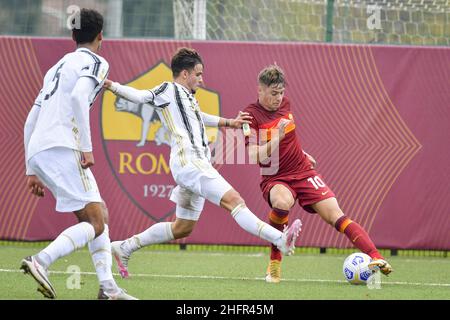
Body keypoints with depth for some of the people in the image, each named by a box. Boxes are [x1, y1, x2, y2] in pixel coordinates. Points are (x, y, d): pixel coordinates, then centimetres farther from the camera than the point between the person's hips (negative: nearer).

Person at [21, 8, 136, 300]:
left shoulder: (58, 66, 28)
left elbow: (30, 121, 26)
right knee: (94, 223, -9)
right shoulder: (96, 63, 3)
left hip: (38, 151, 9)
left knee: (100, 215, 14)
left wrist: (32, 171, 28)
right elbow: (78, 96, -18)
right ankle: (41, 261, -25)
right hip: (62, 148, -9)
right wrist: (87, 147, -16)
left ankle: (108, 288, 5)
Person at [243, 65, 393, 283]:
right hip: (274, 179, -4)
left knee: (334, 214, -14)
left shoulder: (284, 103, 5)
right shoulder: (251, 116, -13)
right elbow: (256, 157, -24)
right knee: (282, 202, -37)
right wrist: (277, 137, -35)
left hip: (303, 172, 4)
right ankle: (274, 261, -15)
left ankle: (375, 258, -23)